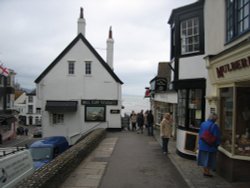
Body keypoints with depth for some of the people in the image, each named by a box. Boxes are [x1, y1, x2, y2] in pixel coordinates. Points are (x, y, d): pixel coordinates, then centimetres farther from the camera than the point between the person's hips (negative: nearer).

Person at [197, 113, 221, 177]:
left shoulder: (203, 124, 1)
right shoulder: (214, 126, -19)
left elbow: (200, 134, 10)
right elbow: (217, 136, -15)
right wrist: (217, 144, -1)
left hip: (202, 145, 6)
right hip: (211, 145, -6)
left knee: (204, 158, 16)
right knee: (209, 159, 5)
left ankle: (204, 171, 26)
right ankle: (207, 172, 11)